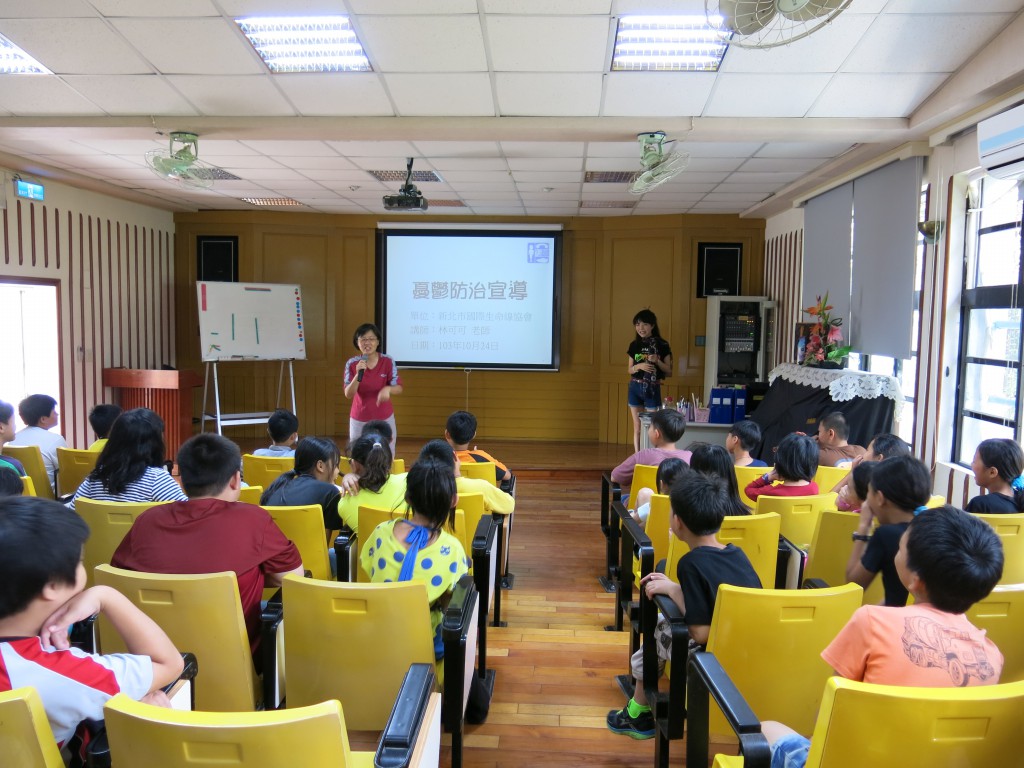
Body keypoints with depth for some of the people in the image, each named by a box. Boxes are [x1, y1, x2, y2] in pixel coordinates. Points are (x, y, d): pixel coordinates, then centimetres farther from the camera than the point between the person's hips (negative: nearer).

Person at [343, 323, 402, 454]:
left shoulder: (388, 362, -9)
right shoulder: (351, 364, -9)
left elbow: (399, 389, -9)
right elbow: (348, 395, -13)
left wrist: (387, 389, -32)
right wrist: (358, 375, -28)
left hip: (385, 418, 0)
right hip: (359, 419, 0)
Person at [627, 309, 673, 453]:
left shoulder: (662, 345, -4)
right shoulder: (634, 345, 6)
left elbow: (669, 372, -1)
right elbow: (630, 370, 9)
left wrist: (657, 361, -18)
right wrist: (639, 366, -12)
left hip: (653, 389, -3)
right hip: (635, 388, 3)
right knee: (637, 427, 8)